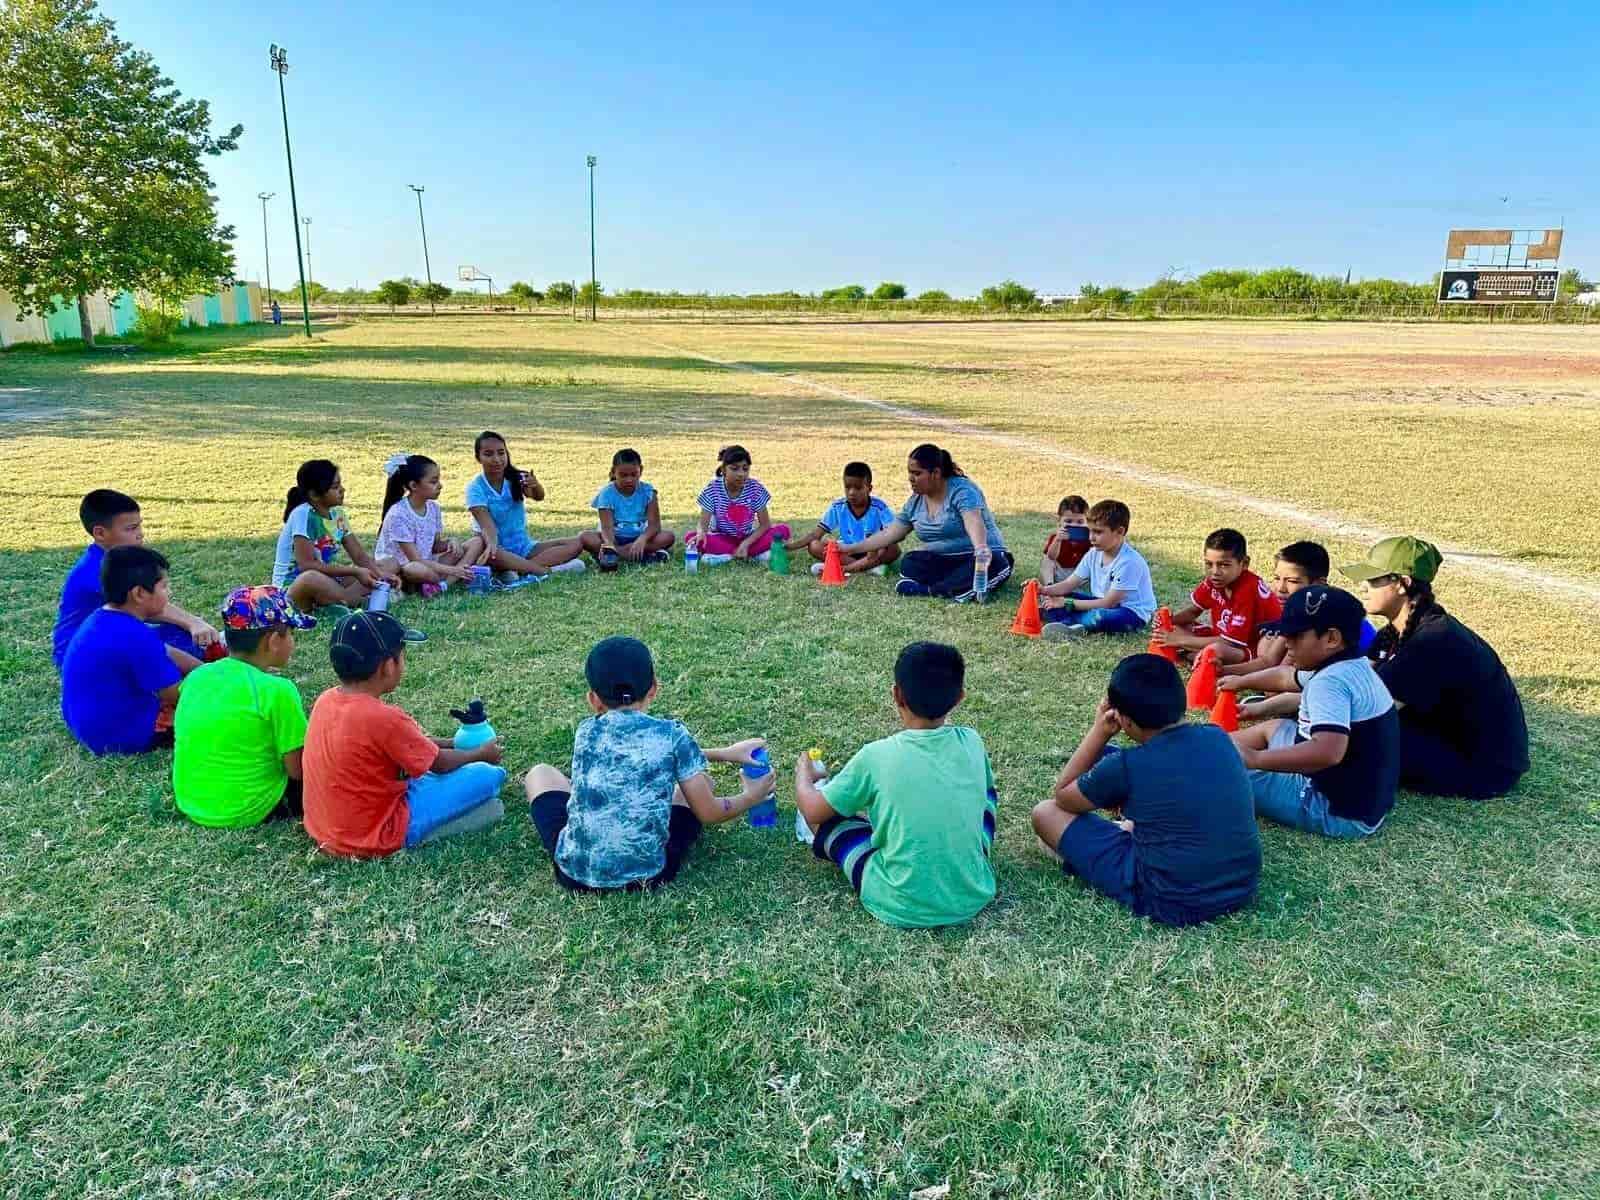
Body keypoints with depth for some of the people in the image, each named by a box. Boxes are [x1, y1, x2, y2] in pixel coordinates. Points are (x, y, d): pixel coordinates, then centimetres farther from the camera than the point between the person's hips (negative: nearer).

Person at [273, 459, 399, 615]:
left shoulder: (336, 513, 2)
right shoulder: (303, 514, -18)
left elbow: (360, 555, 4)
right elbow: (307, 565, -25)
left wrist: (381, 574, -15)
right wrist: (355, 571, -25)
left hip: (327, 580, 8)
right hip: (292, 586, -8)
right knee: (313, 578, -42)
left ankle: (338, 601, -18)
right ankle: (358, 599, -18)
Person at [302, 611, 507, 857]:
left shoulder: (326, 700, -1)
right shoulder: (384, 718, -25)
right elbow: (439, 763, -7)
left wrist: (452, 743, 16)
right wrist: (481, 753, 11)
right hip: (376, 837, -8)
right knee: (490, 774, -6)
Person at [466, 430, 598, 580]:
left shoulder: (516, 478, -1)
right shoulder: (475, 489, -10)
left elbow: (539, 497, -20)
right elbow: (487, 524, -24)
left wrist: (536, 485, -43)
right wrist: (491, 544, -45)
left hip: (524, 547, 4)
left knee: (577, 543, -14)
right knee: (480, 549, -39)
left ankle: (515, 570, -28)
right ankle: (547, 570, -34)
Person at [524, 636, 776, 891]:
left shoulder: (586, 732, 4)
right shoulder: (672, 734, -6)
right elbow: (708, 814, -1)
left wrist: (724, 753, 26)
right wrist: (750, 797, 19)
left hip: (575, 872, 2)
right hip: (648, 875, -2)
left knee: (540, 773, 26)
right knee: (699, 779, 22)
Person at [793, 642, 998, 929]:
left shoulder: (876, 756, -15)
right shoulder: (971, 742, -6)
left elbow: (812, 811, -2)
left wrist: (803, 774, 20)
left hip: (902, 908, -3)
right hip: (973, 896, 3)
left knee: (829, 813, 11)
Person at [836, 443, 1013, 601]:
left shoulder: (962, 490, -15)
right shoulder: (915, 501, 6)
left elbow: (974, 522, -33)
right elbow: (889, 534, 11)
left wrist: (981, 547, -54)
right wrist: (851, 548, 7)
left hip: (975, 558, -5)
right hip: (941, 561, 5)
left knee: (997, 564, -39)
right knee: (909, 565, -23)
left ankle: (929, 590, -41)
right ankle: (964, 587, -37)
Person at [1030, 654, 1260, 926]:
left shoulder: (1126, 766, -18)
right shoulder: (1217, 737, -2)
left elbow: (1062, 795, 2)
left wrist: (1099, 731, 0)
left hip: (1174, 904, -6)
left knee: (1046, 812, 3)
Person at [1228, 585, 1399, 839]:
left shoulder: (1331, 681, -26)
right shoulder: (1350, 667, 6)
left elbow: (1328, 752, -42)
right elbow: (1286, 677, 26)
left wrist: (1255, 758, -36)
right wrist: (1242, 681, 39)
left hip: (1339, 811, -10)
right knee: (1274, 728, 27)